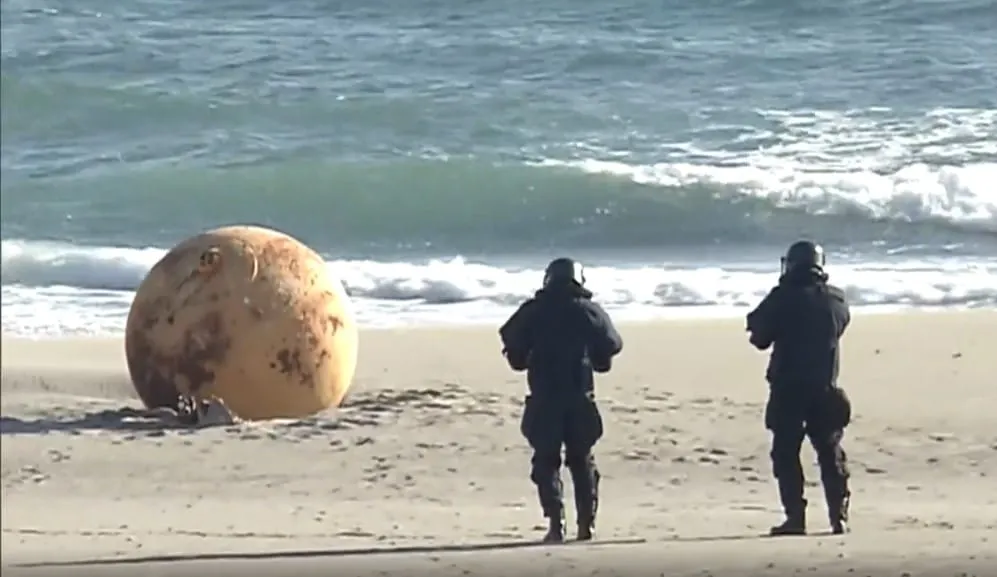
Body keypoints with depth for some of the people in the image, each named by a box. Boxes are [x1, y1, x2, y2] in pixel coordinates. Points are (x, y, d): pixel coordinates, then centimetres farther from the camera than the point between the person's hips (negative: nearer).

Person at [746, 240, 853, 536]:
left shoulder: (783, 298, -9)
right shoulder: (836, 299, 2)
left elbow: (759, 336, -4)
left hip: (787, 391, -3)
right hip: (825, 389, 4)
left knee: (786, 454, 2)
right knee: (831, 453, 11)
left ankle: (795, 517, -6)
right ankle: (839, 516, 5)